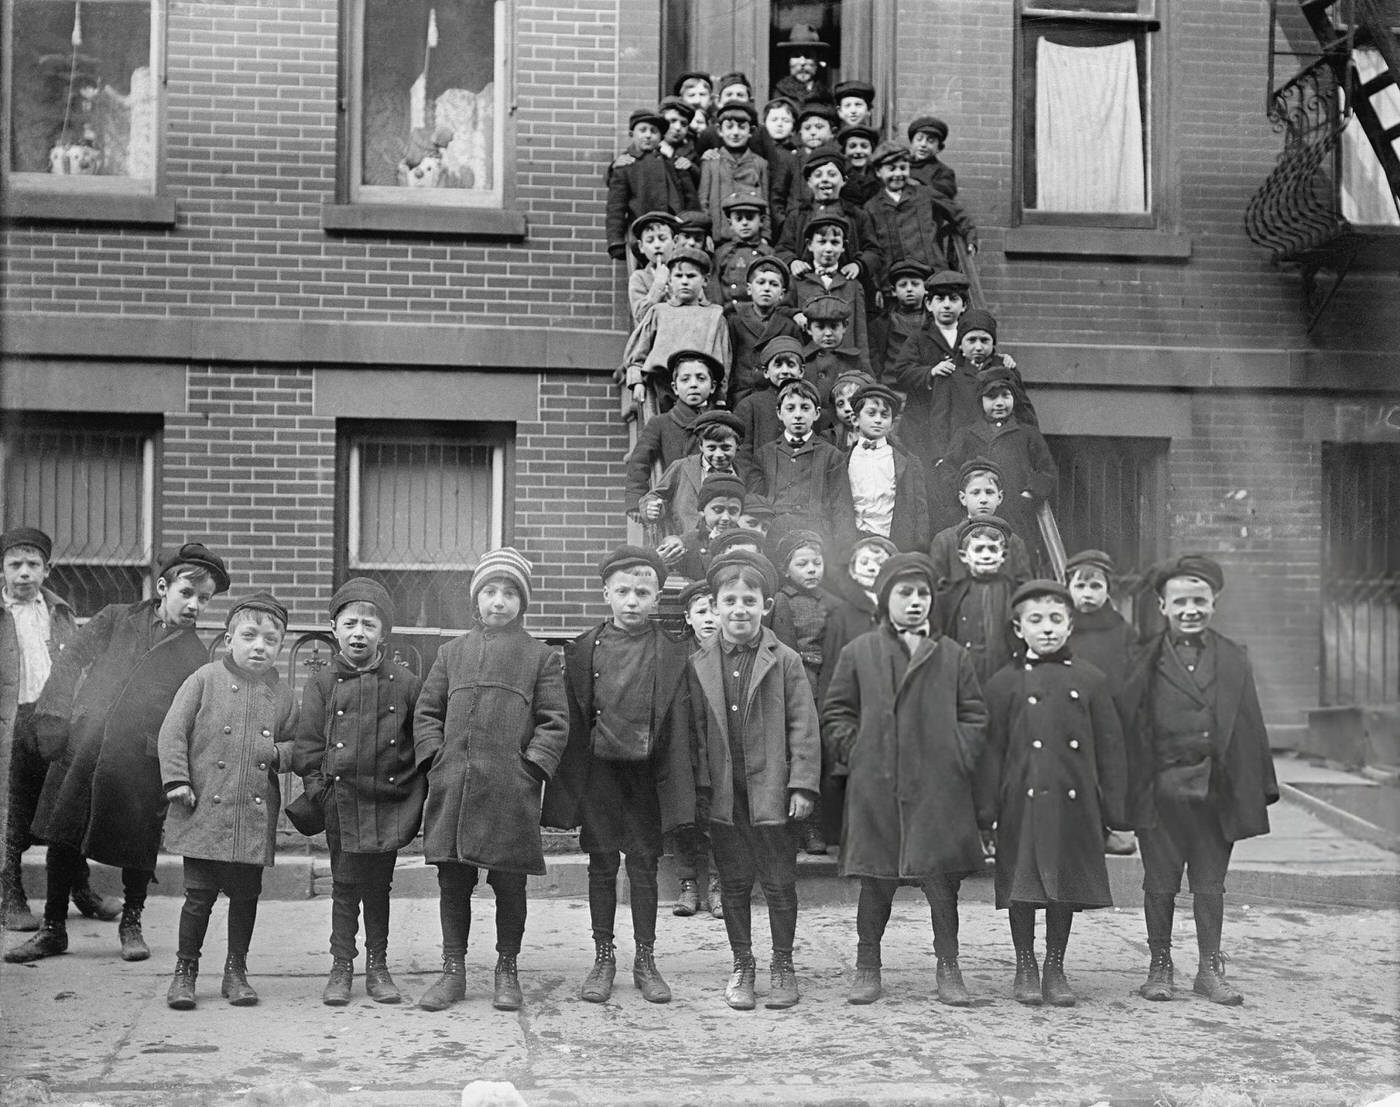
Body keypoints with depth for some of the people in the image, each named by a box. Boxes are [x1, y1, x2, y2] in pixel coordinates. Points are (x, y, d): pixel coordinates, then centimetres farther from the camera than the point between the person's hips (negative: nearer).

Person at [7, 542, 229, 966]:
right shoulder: (115, 620, 11)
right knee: (64, 839, 5)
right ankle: (53, 928, 20)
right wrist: (54, 719, -4)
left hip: (139, 767, -1)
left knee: (136, 847, 4)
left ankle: (131, 923, 27)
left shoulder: (195, 657, 7)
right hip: (80, 751, 1)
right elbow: (70, 664, 7)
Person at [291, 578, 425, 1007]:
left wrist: (416, 797, 0)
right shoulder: (323, 683, 2)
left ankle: (377, 967, 20)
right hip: (341, 804, 0)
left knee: (379, 887, 10)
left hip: (388, 802, 0)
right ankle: (341, 968, 15)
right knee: (345, 887, 5)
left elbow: (421, 742, 5)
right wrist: (318, 786, -6)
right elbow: (307, 742, 3)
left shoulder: (405, 683, 2)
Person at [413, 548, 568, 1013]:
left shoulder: (540, 657, 5)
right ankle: (453, 970, 17)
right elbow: (427, 711, 14)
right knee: (452, 880, 6)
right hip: (452, 786, 2)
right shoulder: (452, 652, 13)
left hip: (511, 790, -2)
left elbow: (554, 722, 2)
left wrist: (531, 765, -8)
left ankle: (507, 970, 18)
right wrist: (436, 757, 2)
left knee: (509, 882, 4)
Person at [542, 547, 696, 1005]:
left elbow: (678, 725, -3)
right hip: (599, 769, 1)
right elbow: (572, 719, 2)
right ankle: (603, 958, 19)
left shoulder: (671, 653, -1)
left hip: (646, 773, -1)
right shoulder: (584, 649, 1)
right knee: (602, 864, 8)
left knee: (644, 864, 6)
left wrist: (678, 789, -8)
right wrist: (568, 785, -2)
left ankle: (645, 960, 17)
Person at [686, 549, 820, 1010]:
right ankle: (741, 965, 24)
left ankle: (782, 966, 21)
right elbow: (695, 729, 7)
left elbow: (803, 726, -3)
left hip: (772, 792, -2)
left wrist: (802, 784, -8)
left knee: (780, 882, 6)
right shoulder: (699, 664, 4)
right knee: (734, 883, 11)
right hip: (724, 795, 2)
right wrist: (700, 783, 2)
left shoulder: (785, 662, -3)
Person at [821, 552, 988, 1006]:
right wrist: (856, 752, -1)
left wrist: (958, 756, 0)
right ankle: (867, 968, 16)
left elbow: (974, 714, 12)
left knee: (943, 879, 1)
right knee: (876, 879, 4)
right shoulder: (858, 653, 7)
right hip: (876, 787, -1)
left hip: (939, 789, 1)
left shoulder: (953, 656, 9)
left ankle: (948, 969, 14)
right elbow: (834, 714, 10)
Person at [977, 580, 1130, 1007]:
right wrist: (987, 813, -4)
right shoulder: (1004, 683, 2)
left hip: (1075, 805, 1)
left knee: (1067, 888, 8)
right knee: (1022, 888, 4)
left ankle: (1055, 969, 22)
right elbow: (991, 751, 1)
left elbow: (1109, 749, 6)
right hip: (1023, 803, -1)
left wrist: (1114, 812, 2)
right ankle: (1025, 968, 20)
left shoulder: (1091, 680, 5)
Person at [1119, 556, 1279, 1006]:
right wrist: (1130, 792, -7)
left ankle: (1210, 969, 20)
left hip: (1216, 791, 2)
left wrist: (1257, 791, 5)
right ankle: (1159, 966, 21)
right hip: (1160, 791, -1)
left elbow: (1249, 727, 8)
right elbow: (1129, 728, -3)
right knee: (1160, 882, 8)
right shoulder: (1146, 661, -1)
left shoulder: (1233, 660, 7)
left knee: (1210, 884, 10)